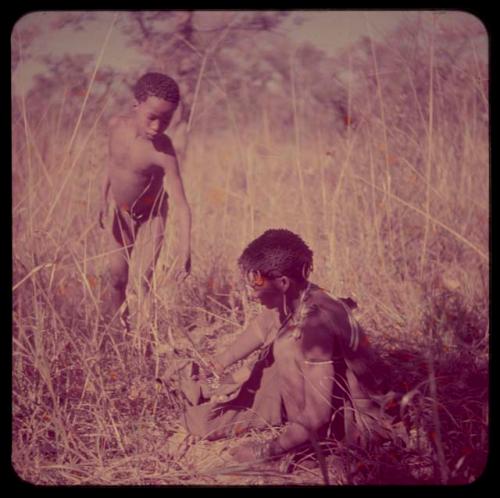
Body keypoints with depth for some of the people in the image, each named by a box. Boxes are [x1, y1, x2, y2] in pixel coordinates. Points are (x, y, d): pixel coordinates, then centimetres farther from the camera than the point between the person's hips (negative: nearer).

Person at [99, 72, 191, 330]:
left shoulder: (163, 151, -32)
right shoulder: (116, 125, -17)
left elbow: (181, 202, -37)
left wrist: (185, 249, -45)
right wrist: (104, 201, 7)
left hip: (151, 214, -4)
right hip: (121, 212, 4)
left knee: (145, 280, -7)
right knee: (117, 277, 10)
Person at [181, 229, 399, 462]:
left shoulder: (315, 324, -37)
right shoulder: (288, 297, -14)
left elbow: (316, 419, -35)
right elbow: (261, 327, 11)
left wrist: (266, 451, -29)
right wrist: (222, 361, 17)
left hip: (339, 420, -7)